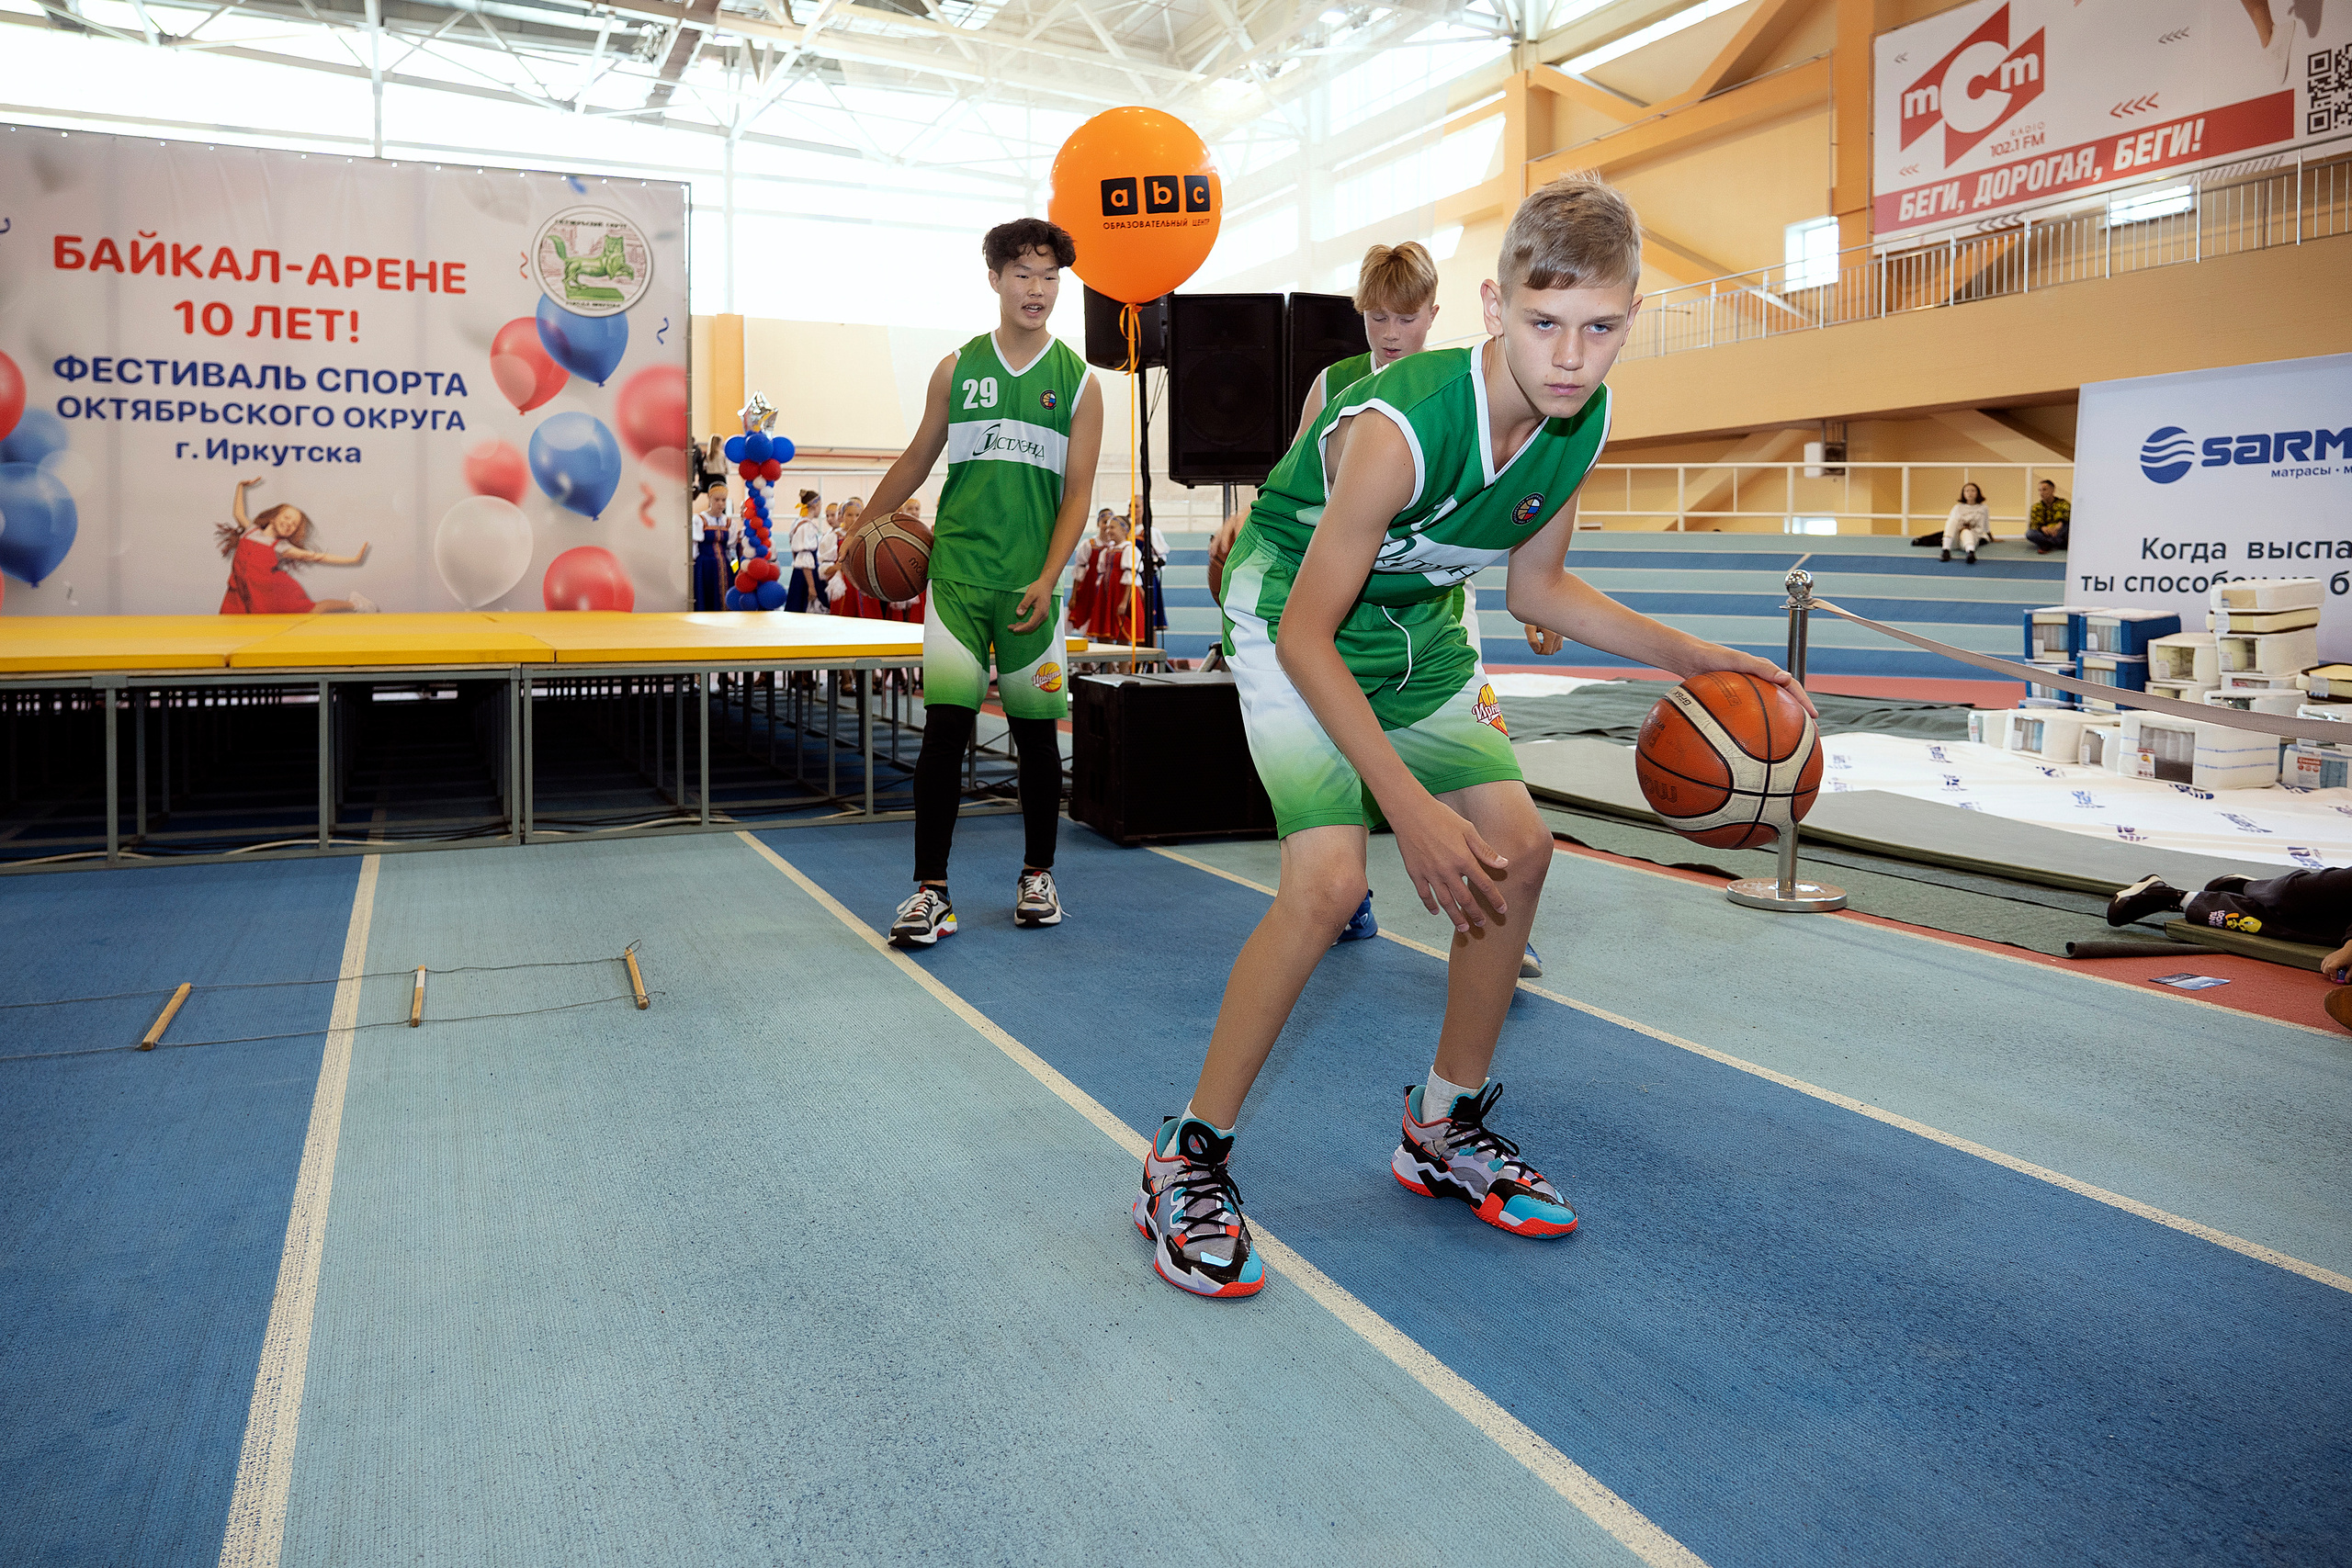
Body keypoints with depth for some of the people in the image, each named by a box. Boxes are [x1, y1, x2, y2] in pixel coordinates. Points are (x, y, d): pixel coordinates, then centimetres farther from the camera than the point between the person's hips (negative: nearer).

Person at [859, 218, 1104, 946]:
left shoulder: (1078, 382, 4)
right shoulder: (957, 369, 7)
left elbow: (1077, 493, 1)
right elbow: (918, 457, 19)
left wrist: (1046, 579, -10)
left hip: (1031, 582, 0)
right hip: (956, 569, 0)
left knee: (1037, 730, 6)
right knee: (945, 724, -8)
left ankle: (1037, 875, 22)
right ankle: (931, 890, -3)